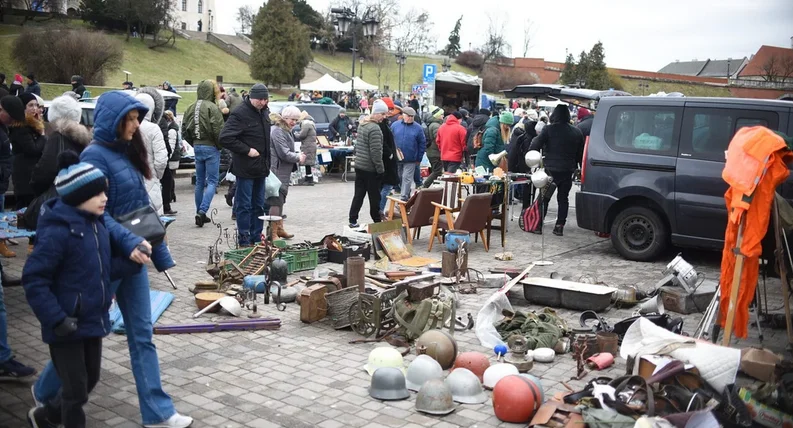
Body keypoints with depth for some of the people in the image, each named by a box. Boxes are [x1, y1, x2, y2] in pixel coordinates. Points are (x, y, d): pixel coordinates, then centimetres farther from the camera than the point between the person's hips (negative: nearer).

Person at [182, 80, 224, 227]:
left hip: (197, 147, 6)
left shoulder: (190, 108, 5)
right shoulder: (212, 107, -15)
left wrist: (194, 144, 16)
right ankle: (202, 211, -13)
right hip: (211, 148, -6)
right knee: (212, 181, -1)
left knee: (199, 182, 14)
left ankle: (200, 213, 19)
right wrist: (220, 145, -2)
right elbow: (218, 130, -18)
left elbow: (184, 131, 8)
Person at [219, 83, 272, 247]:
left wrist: (267, 163, 14)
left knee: (259, 205, 14)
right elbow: (225, 138, -22)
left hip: (261, 167, 8)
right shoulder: (240, 114, -15)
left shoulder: (264, 112, 11)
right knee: (244, 206, -1)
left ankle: (257, 239, 23)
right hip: (245, 168, -8)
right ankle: (244, 242, 4)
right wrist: (247, 150, -19)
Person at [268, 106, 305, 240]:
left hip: (283, 173, 11)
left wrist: (297, 155, 7)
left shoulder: (287, 131, 17)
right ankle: (273, 233, -3)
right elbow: (284, 154, -20)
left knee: (280, 201, 19)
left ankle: (279, 228, 31)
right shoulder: (277, 131, -17)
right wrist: (298, 158, -7)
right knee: (276, 201, -8)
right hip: (277, 172, -11)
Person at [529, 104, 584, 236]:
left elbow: (535, 146, -13)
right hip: (568, 171, 3)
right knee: (563, 198, 11)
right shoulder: (577, 132, 6)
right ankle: (560, 226, 8)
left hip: (551, 169, -3)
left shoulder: (548, 129, -10)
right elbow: (580, 153, 12)